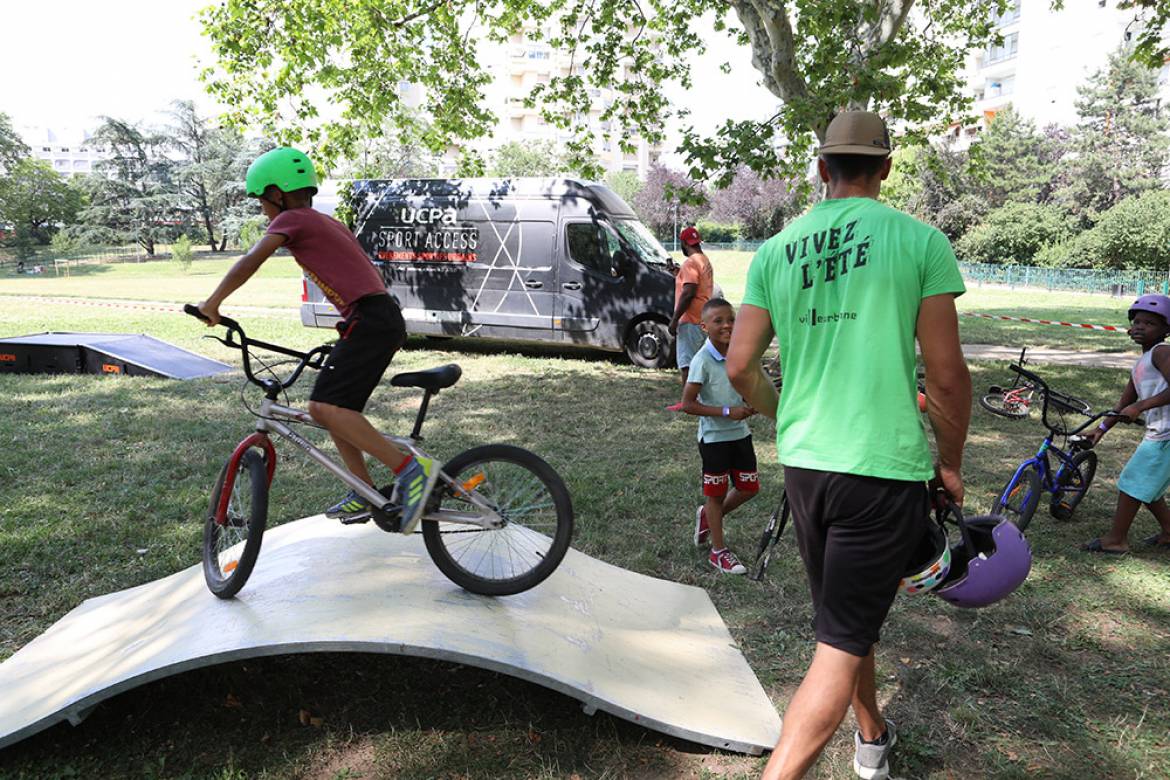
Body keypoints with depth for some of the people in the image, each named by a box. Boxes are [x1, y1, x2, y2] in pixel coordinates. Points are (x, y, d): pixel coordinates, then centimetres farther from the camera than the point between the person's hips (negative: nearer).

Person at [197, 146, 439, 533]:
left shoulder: (292, 219, 1)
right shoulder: (329, 223, 27)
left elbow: (251, 261, -11)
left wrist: (212, 303, -3)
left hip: (369, 321, -10)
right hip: (385, 318, 10)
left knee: (324, 406, -17)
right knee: (334, 407, 15)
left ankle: (412, 468, -22)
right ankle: (364, 494, 20)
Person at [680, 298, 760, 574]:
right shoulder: (703, 360, -19)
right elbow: (687, 404, -20)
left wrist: (750, 405, -4)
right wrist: (728, 412, -23)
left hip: (740, 432, 6)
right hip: (714, 437, -6)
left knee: (749, 487, 12)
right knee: (716, 493, 7)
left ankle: (708, 516, 36)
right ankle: (718, 551, 22)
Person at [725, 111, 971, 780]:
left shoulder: (775, 251, 5)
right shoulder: (920, 240, -5)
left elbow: (739, 367, 4)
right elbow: (947, 375, -6)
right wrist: (951, 464, 9)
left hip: (803, 464, 5)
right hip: (885, 468, -5)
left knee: (850, 618, 24)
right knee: (841, 644, 0)